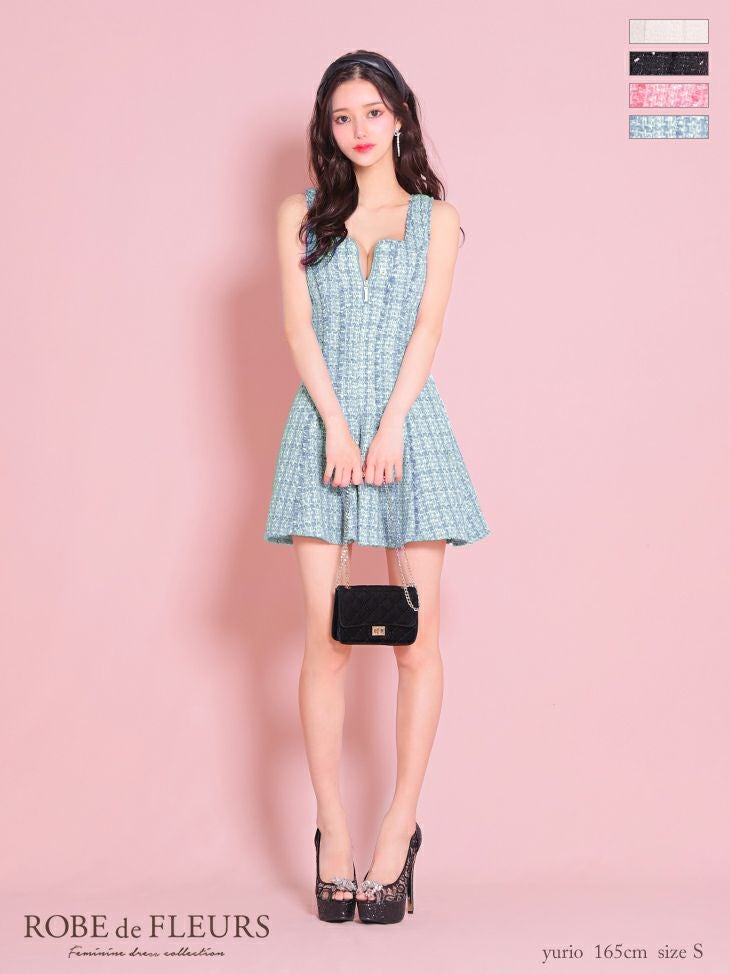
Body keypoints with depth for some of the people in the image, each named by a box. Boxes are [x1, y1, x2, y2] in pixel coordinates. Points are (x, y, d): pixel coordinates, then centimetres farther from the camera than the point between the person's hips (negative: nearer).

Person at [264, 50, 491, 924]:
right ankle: (332, 832, 2)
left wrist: (390, 427, -12)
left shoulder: (435, 218, 13)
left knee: (415, 637, -4)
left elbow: (428, 327, 2)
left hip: (408, 425, 0)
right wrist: (338, 427, -9)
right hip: (324, 427, 0)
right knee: (326, 636, -5)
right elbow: (298, 327, 3)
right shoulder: (301, 215, 14)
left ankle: (399, 828, 4)